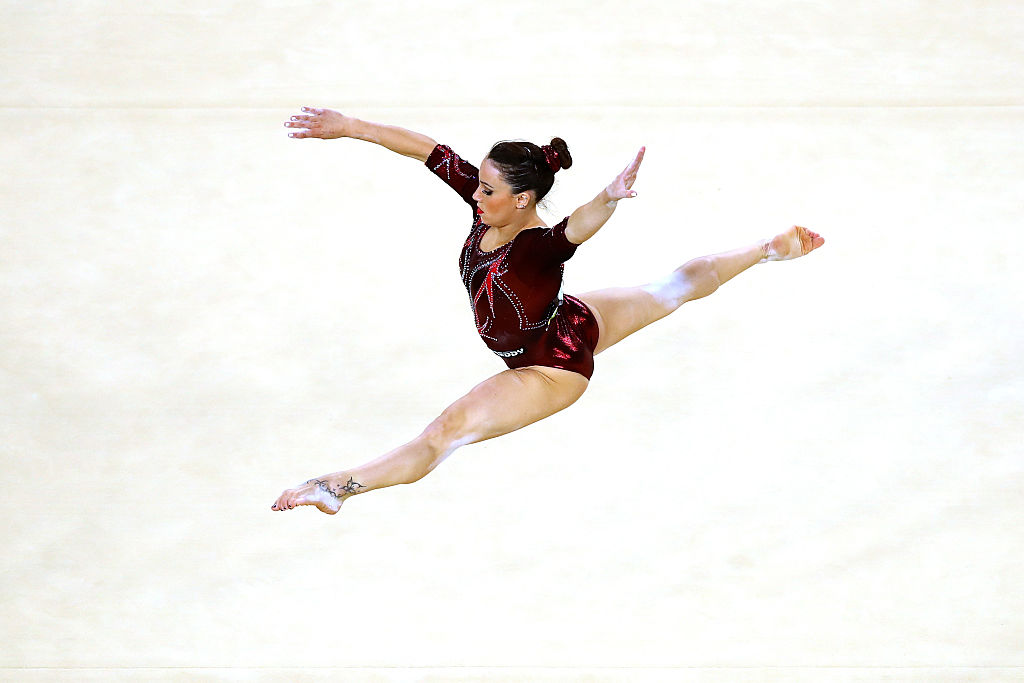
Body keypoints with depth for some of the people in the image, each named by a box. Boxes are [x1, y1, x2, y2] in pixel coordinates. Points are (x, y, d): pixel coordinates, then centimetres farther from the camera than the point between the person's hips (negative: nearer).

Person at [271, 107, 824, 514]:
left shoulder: (541, 247, -43)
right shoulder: (487, 207, -23)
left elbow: (581, 226, -66)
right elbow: (426, 150, -20)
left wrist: (608, 199, -88)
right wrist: (347, 126, -21)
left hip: (554, 369, -9)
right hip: (576, 323, 9)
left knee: (448, 432, -13)